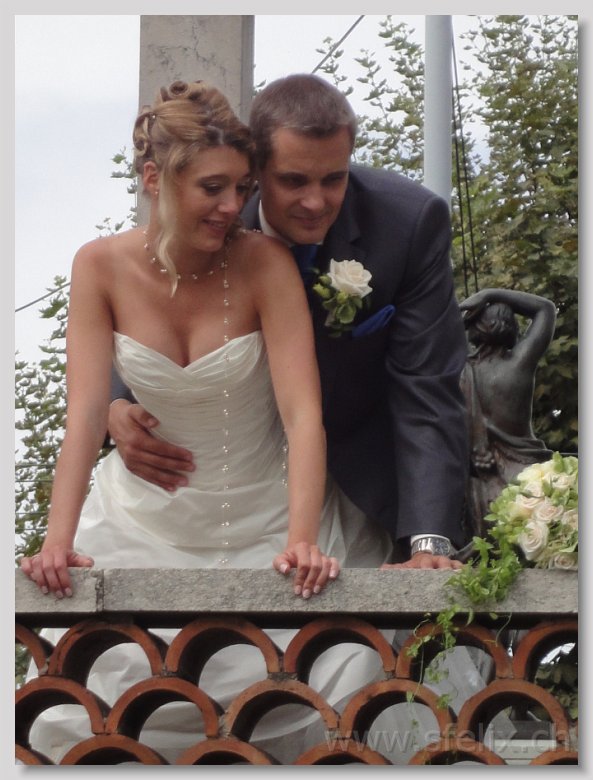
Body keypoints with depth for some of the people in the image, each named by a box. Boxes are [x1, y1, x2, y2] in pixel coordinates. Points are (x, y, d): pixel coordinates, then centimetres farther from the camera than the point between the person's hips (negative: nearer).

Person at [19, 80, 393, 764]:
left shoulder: (264, 264, -16)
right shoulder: (102, 267, -11)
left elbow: (303, 412, -22)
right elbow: (86, 412, -16)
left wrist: (302, 541, -36)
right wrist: (58, 542, -30)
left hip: (264, 515, -1)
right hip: (145, 519, 1)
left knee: (333, 678, -15)